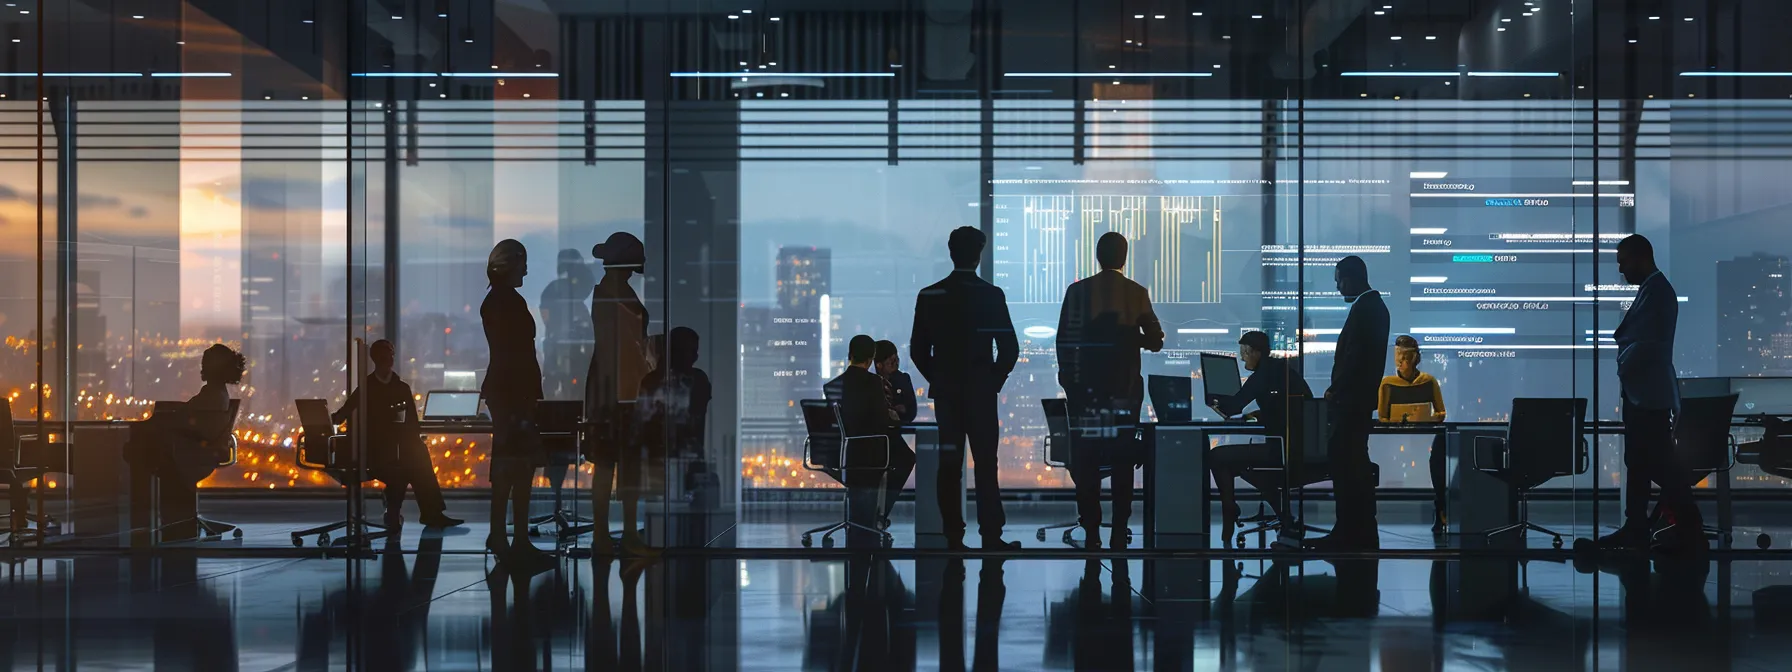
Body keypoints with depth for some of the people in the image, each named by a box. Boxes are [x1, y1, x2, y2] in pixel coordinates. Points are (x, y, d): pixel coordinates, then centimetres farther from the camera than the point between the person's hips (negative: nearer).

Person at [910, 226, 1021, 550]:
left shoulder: (929, 296, 1)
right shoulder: (991, 295, -8)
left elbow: (917, 350, 4)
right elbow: (1009, 348, -9)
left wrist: (938, 379, 14)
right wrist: (995, 381, 5)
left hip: (944, 391, 3)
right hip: (981, 391, -3)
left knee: (949, 465, 5)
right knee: (986, 465, 0)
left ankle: (953, 538, 5)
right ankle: (991, 538, -1)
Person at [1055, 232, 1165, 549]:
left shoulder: (1078, 290, -3)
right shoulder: (1137, 293, -2)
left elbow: (1064, 340, -3)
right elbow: (1155, 341, 1)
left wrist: (1067, 378, 8)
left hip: (1087, 386, 0)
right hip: (1126, 387, 1)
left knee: (1085, 461, 4)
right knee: (1123, 461, 6)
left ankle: (1091, 532, 2)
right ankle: (1119, 532, 4)